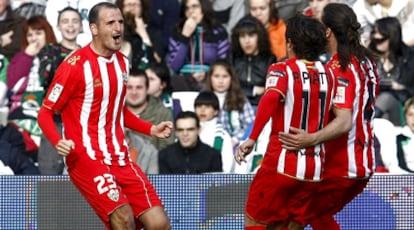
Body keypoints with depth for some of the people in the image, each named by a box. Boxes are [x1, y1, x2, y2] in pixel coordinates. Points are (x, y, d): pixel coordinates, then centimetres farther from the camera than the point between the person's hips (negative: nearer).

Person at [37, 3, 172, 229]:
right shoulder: (76, 65, -11)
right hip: (86, 158, -7)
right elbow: (45, 113, -8)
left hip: (120, 158, 7)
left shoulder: (122, 62, 11)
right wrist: (58, 142, -26)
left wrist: (151, 129, 15)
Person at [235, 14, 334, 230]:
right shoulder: (327, 74, 9)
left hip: (281, 165, -5)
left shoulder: (282, 70, -7)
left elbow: (271, 98, -27)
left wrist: (252, 138, -30)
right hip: (314, 170, 5)